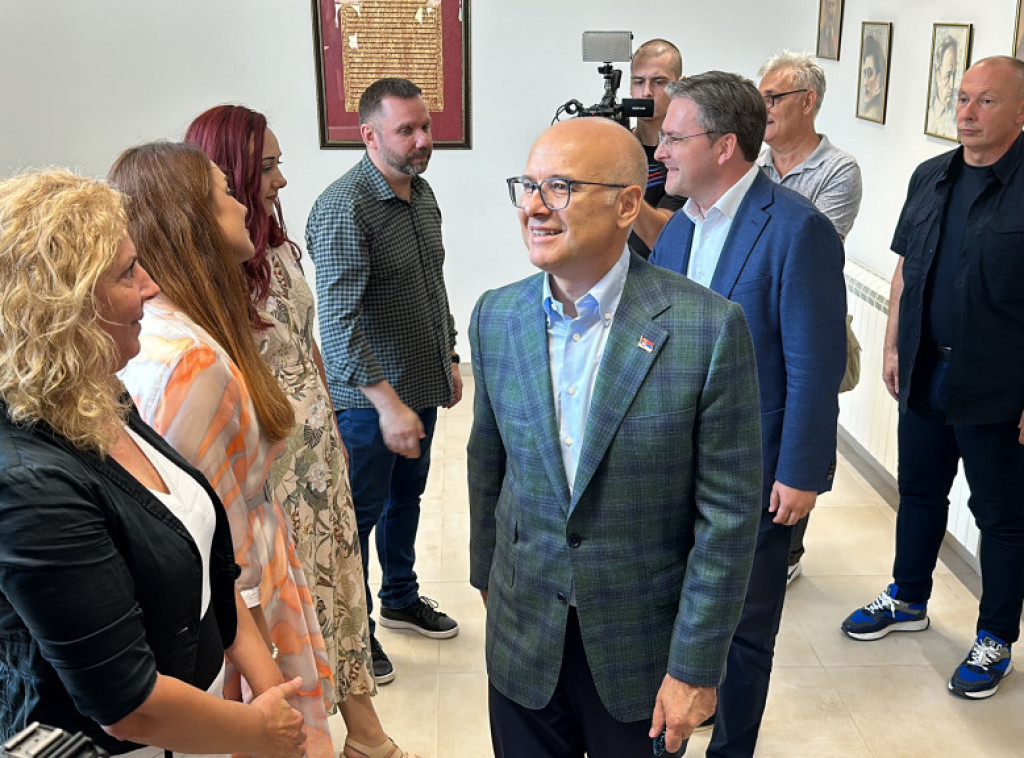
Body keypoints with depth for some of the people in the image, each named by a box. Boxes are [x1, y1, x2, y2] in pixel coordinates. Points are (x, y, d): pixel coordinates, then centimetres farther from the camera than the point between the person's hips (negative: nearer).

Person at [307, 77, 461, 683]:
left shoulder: (422, 192, 5)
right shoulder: (344, 208, -22)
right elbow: (339, 319, -28)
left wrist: (449, 359, 17)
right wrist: (387, 402, -31)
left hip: (421, 386, 8)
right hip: (369, 398, -8)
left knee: (407, 496, 23)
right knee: (360, 513, 7)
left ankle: (402, 598, 43)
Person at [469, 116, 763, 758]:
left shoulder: (710, 327, -17)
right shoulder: (495, 318, -4)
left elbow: (728, 512, -14)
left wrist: (695, 666, -12)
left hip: (644, 649, -3)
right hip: (523, 639, 3)